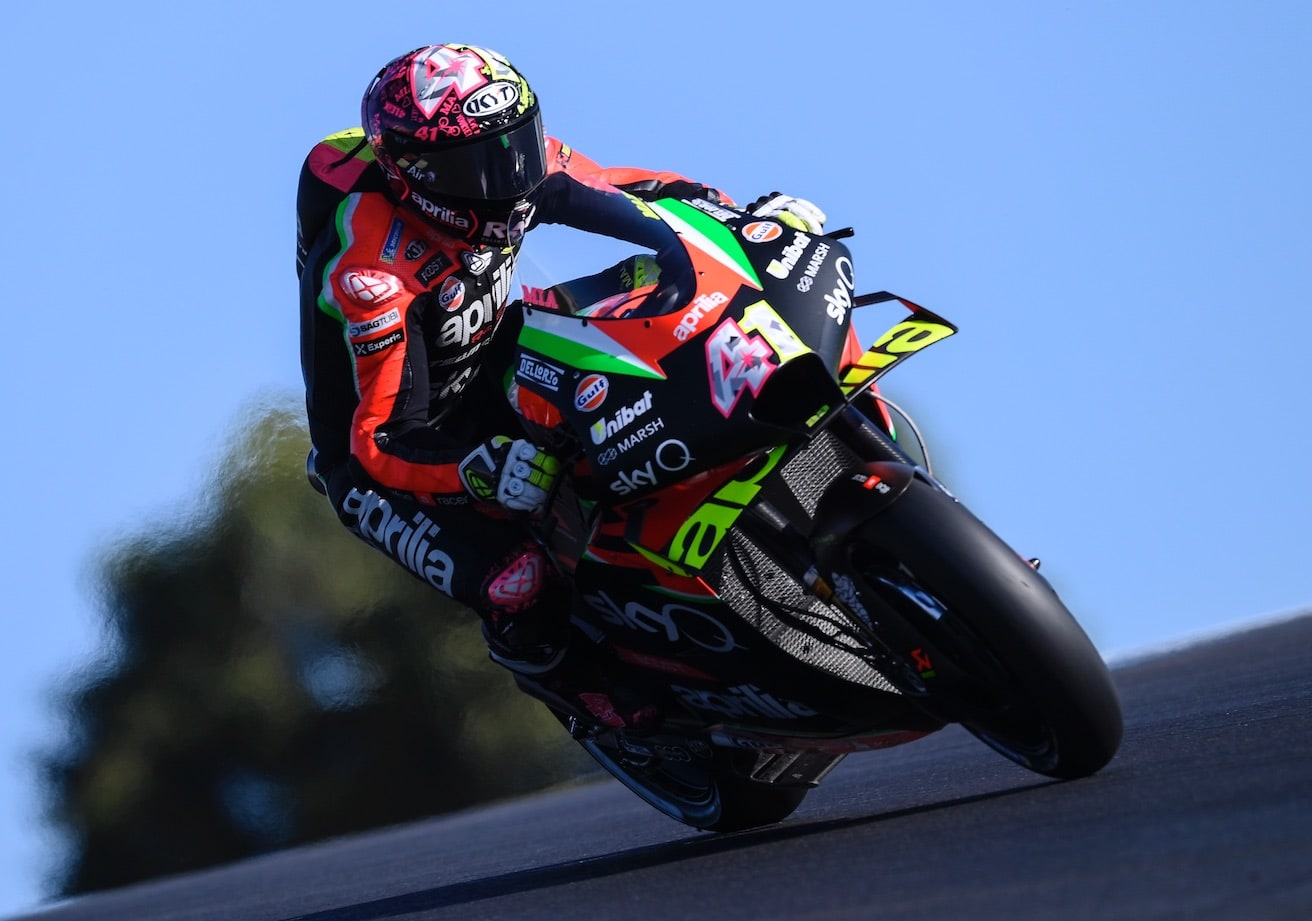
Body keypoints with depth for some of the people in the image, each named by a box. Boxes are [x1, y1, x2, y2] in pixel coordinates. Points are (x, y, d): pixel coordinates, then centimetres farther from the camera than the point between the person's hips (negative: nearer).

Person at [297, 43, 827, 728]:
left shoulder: (505, 162, -16)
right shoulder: (367, 275, -35)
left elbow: (618, 192, -2)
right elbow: (380, 438, -36)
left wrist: (749, 214, -14)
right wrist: (483, 471, -53)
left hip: (486, 374, 7)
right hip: (378, 457, -7)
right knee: (521, 591, -29)